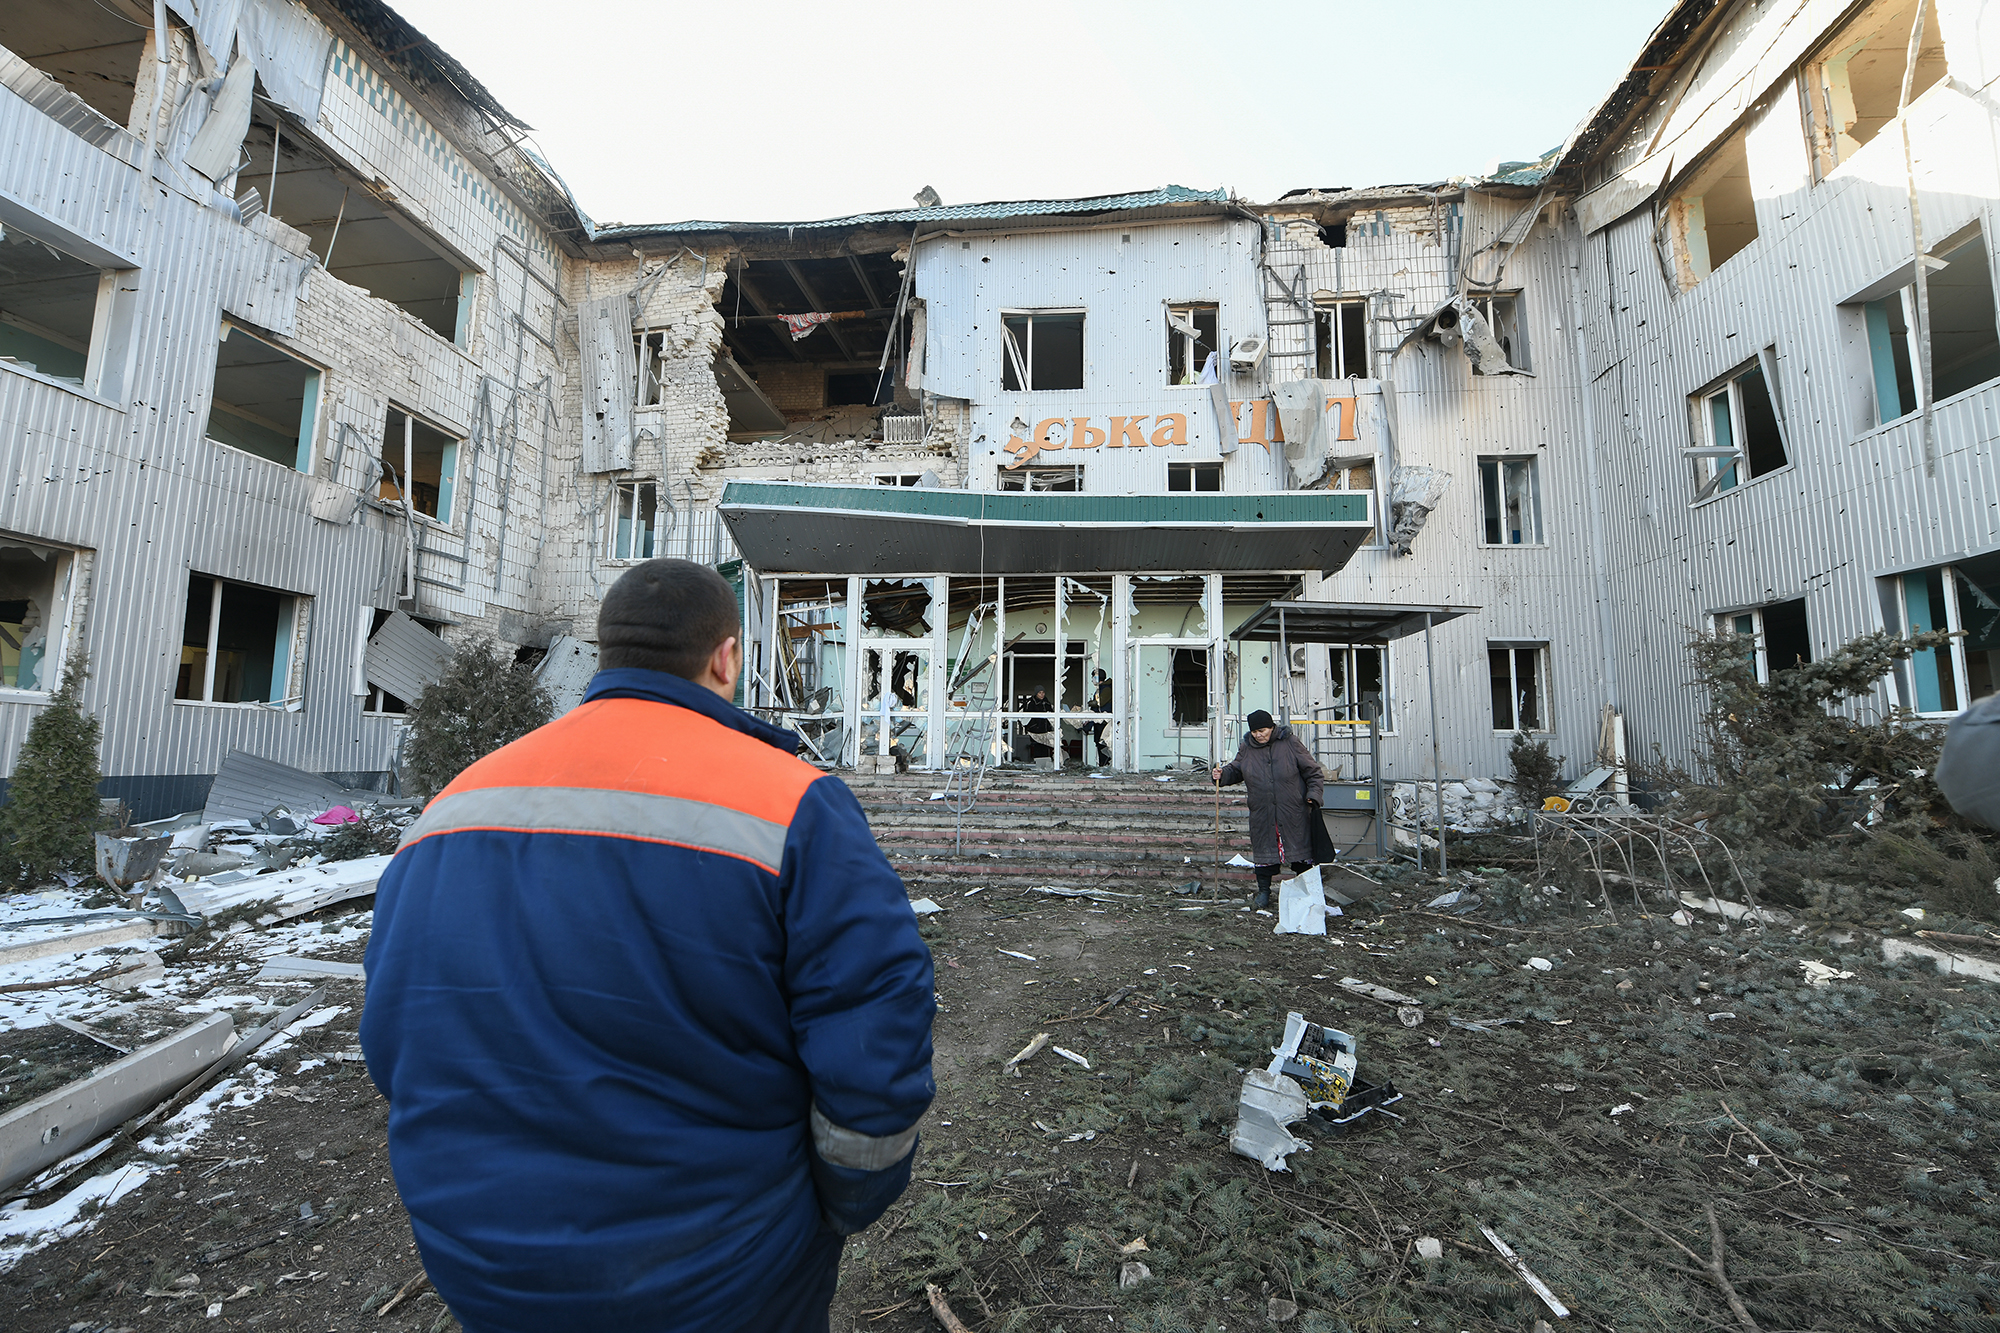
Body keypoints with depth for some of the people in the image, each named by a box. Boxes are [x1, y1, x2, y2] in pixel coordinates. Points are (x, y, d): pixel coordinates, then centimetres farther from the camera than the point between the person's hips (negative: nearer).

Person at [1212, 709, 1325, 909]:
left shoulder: (1291, 743, -4)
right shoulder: (1246, 749, 3)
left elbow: (1313, 771, 1)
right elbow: (1235, 770, 17)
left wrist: (1313, 794, -9)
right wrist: (1221, 774, -4)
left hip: (1293, 812, -2)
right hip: (1261, 813, 2)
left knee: (1300, 848, 6)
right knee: (1263, 850, 8)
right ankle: (1263, 890, 22)